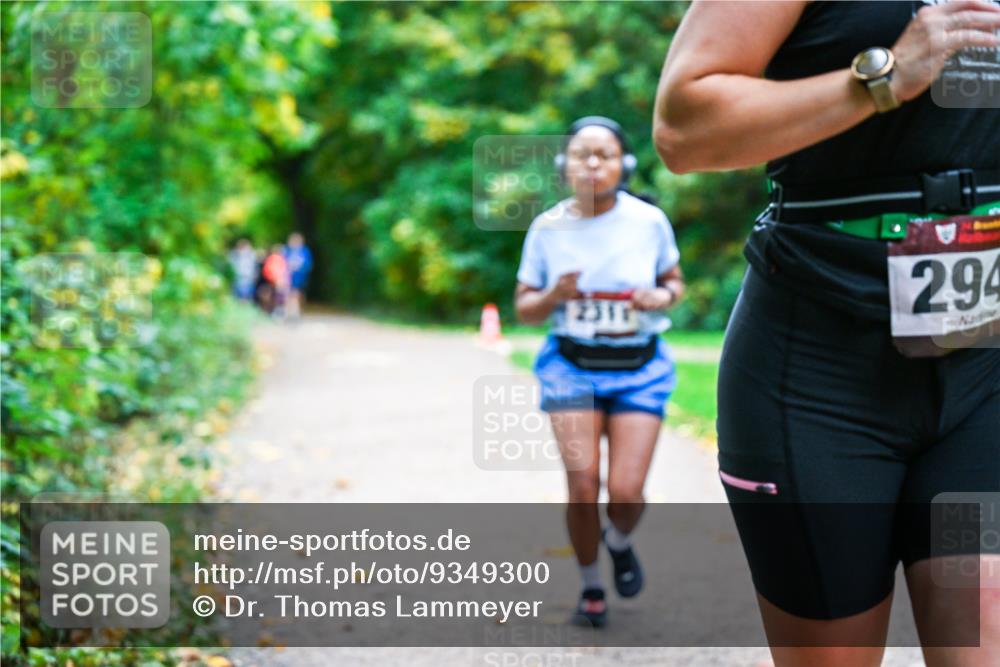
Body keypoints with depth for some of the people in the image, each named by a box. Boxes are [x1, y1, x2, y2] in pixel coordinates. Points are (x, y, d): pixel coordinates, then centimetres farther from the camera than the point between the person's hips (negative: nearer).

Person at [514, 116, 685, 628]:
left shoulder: (649, 221, -5)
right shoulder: (547, 228, -3)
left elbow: (674, 282, 10)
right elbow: (524, 308, 4)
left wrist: (660, 298, -13)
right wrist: (555, 296, -17)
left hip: (639, 368, 0)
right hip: (571, 366, 0)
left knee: (625, 492, -9)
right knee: (583, 486, -8)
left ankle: (620, 543, 29)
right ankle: (590, 588, 17)